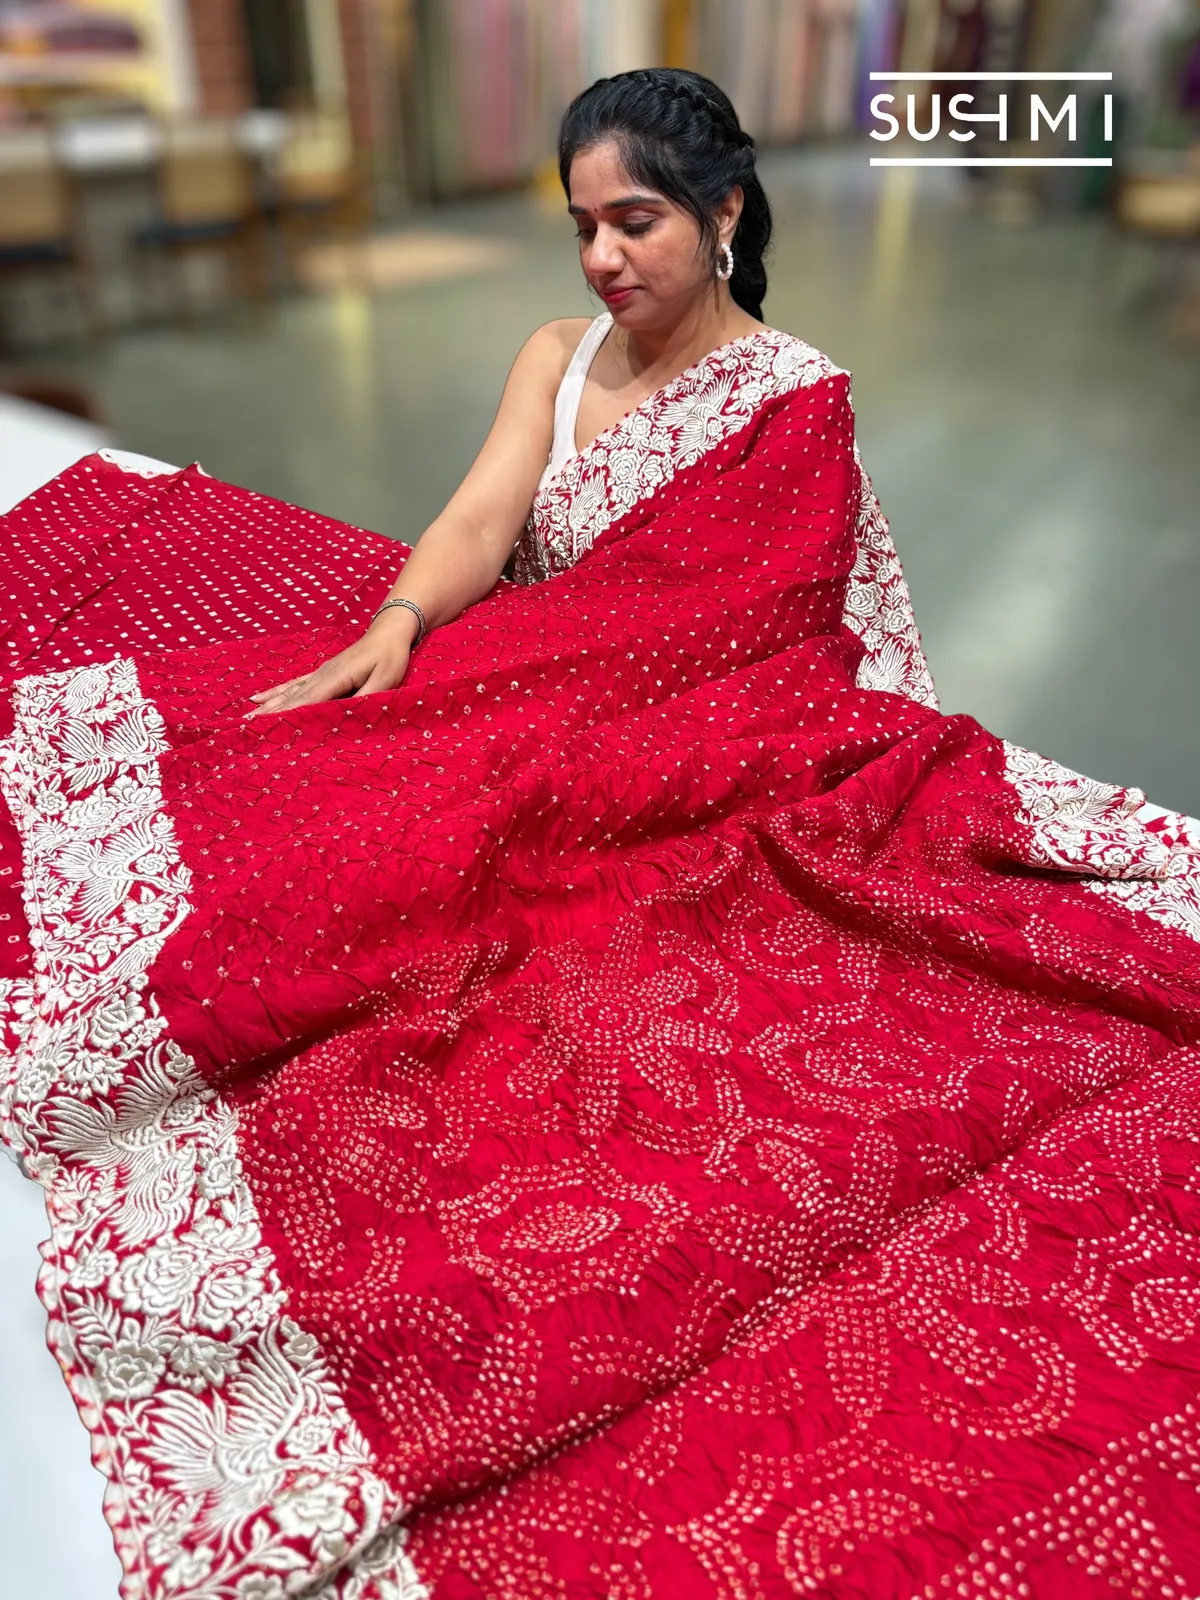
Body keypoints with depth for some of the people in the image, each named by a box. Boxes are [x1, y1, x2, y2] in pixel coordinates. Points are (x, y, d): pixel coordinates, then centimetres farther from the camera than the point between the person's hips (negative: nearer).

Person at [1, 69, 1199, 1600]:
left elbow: (699, 624, -11)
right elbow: (482, 519, -2)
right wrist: (390, 632, -21)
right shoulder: (559, 356, 11)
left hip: (697, 745, -5)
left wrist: (455, 670, -17)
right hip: (525, 715, 6)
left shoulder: (794, 398, -4)